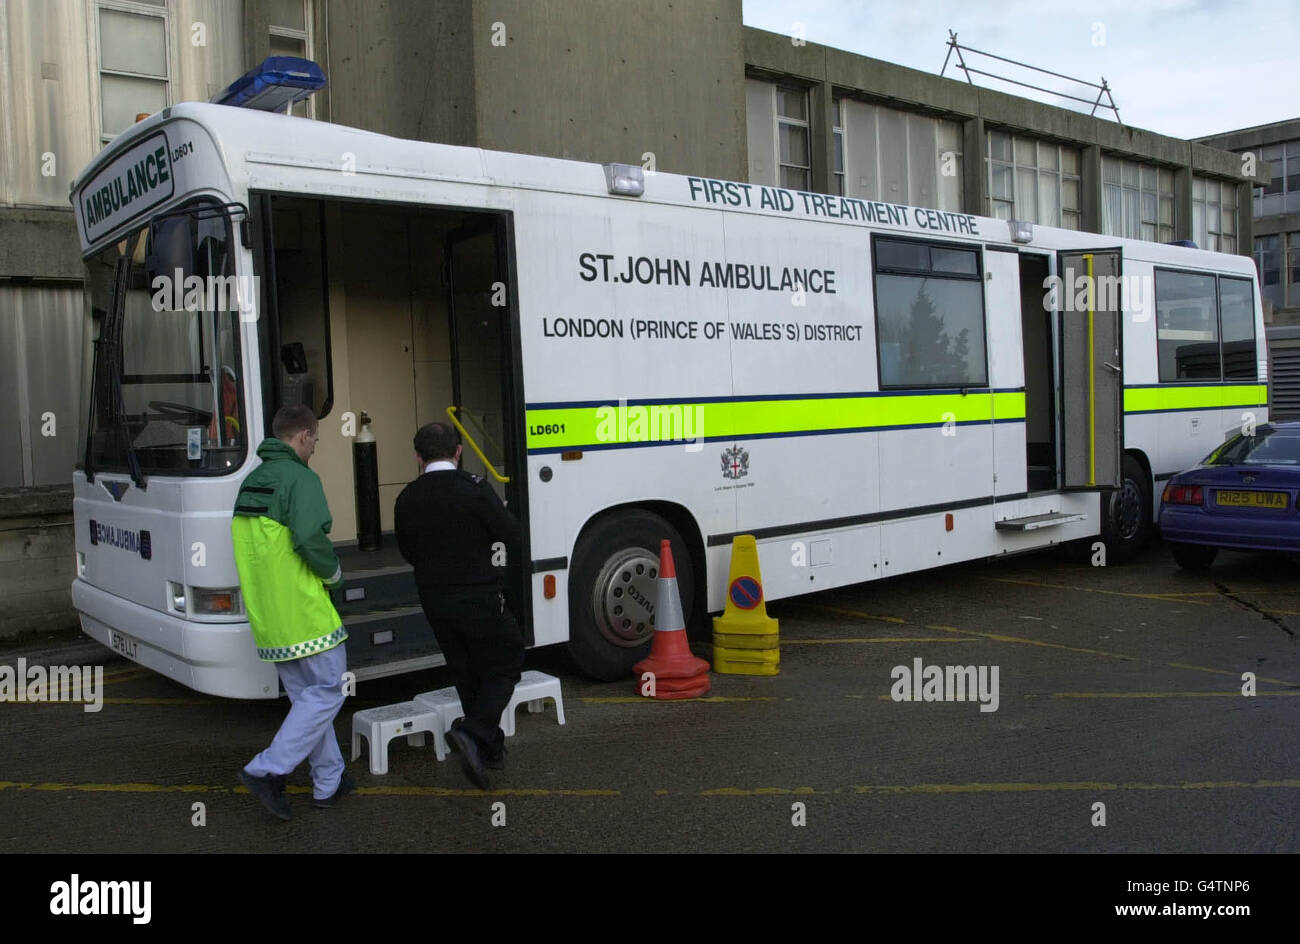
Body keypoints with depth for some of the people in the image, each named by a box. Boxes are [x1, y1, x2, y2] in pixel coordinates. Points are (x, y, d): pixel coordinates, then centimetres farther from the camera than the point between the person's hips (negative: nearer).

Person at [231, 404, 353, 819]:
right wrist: (334, 573, -6)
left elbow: (253, 549, 17)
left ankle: (329, 783, 23)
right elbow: (311, 539, -24)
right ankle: (268, 770, -3)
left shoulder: (250, 483, 16)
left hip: (267, 615, 9)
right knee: (326, 691, 2)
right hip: (305, 612, -9)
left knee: (305, 695, 15)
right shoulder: (300, 478, -13)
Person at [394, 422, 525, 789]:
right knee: (503, 668, 8)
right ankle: (472, 733, -13)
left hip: (435, 603, 5)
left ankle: (491, 748, 24)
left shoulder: (407, 499, -1)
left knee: (468, 676, 17)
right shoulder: (474, 489, -15)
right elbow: (512, 537, -10)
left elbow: (409, 553, 10)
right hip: (481, 599, -5)